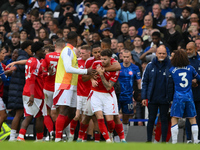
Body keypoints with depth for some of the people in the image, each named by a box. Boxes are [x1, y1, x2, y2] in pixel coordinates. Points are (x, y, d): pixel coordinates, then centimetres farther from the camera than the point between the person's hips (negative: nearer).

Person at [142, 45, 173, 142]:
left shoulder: (170, 66, -2)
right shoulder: (150, 66, 3)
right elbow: (144, 82, 6)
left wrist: (172, 98, -5)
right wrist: (144, 97, -1)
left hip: (165, 99, -1)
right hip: (152, 98, 1)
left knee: (164, 119, 4)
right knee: (151, 119, 6)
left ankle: (164, 141, 9)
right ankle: (149, 140, 13)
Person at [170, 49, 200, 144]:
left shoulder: (172, 70, -2)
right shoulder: (190, 68, 3)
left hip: (178, 97, -2)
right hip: (189, 96, 2)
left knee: (174, 119, 0)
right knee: (192, 119, 10)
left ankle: (174, 141, -8)